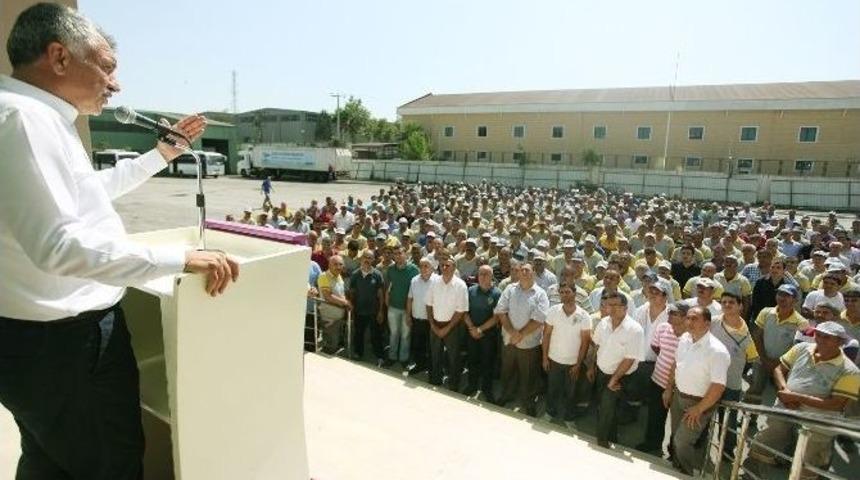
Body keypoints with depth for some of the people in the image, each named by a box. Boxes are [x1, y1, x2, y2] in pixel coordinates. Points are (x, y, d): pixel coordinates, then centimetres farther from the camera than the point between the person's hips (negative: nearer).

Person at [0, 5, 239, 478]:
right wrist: (180, 258, -30)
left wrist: (163, 153, 25)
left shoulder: (42, 118, 12)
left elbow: (91, 188, 27)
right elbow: (58, 244, -32)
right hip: (65, 341, -11)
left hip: (42, 336, 11)